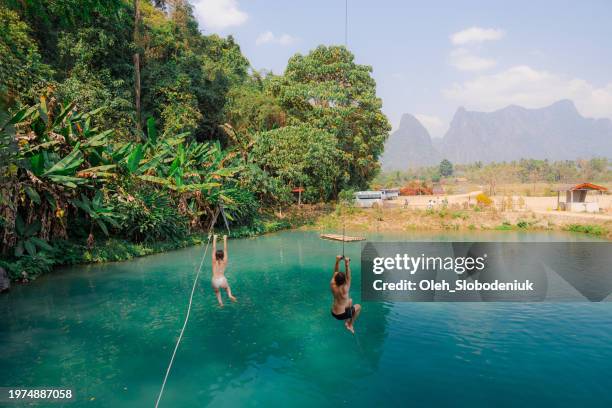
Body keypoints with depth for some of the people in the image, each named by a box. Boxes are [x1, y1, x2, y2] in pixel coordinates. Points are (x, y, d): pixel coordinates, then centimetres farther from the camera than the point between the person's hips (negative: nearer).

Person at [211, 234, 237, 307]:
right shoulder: (224, 262, 3)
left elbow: (214, 249, 5)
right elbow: (225, 249, 9)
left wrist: (214, 238, 9)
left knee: (217, 292, 31)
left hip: (215, 281, 1)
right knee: (227, 288, 31)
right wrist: (225, 239, 12)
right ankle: (230, 295, 2)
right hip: (222, 280, 0)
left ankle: (220, 302, 10)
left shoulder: (214, 262, 2)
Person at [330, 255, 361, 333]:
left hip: (333, 313, 6)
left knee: (350, 301, 28)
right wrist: (347, 265, -41)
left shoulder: (332, 286, -17)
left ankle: (347, 321, 33)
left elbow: (335, 273, -11)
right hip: (341, 315, -6)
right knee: (358, 306, 19)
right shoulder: (344, 289, -31)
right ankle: (350, 325, 26)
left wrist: (337, 261, -20)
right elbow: (348, 277, -32)